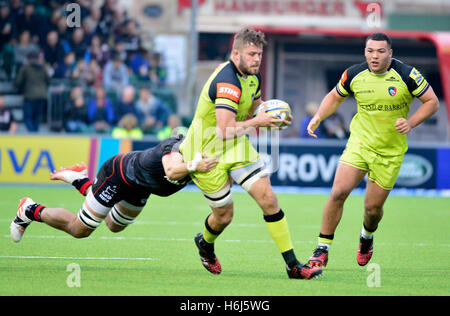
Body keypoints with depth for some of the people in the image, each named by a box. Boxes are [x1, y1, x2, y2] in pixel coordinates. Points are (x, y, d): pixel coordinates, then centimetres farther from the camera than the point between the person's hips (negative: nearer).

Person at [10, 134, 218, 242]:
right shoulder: (176, 147, -41)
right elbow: (171, 172, -60)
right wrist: (192, 166, -79)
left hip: (139, 188, 9)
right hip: (119, 174, -9)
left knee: (115, 226, 31)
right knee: (80, 230, 1)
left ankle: (81, 182, 44)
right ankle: (31, 211, 23)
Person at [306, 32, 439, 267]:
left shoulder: (406, 75, -13)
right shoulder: (354, 74, -5)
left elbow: (432, 102, -5)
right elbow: (335, 97, 13)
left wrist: (410, 123, -19)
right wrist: (318, 116, -4)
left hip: (390, 152, -1)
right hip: (359, 143, 1)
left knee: (373, 208, 4)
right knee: (338, 193, -17)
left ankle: (367, 237, 40)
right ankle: (322, 249, -5)